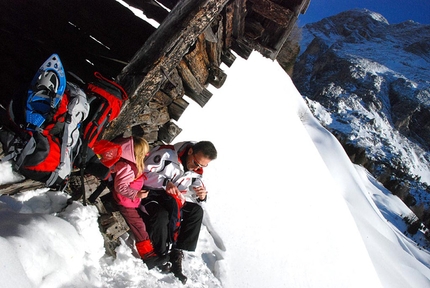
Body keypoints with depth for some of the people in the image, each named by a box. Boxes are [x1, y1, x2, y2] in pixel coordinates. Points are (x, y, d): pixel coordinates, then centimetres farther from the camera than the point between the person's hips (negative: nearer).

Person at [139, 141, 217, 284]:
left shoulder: (197, 170, -1)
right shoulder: (167, 154, -23)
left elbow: (197, 187, 3)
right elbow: (144, 173, -23)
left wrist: (202, 195, -21)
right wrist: (165, 182, -35)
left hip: (170, 198, 7)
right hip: (149, 193, -6)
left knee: (196, 211, -11)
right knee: (161, 216, -34)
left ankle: (177, 255, -12)